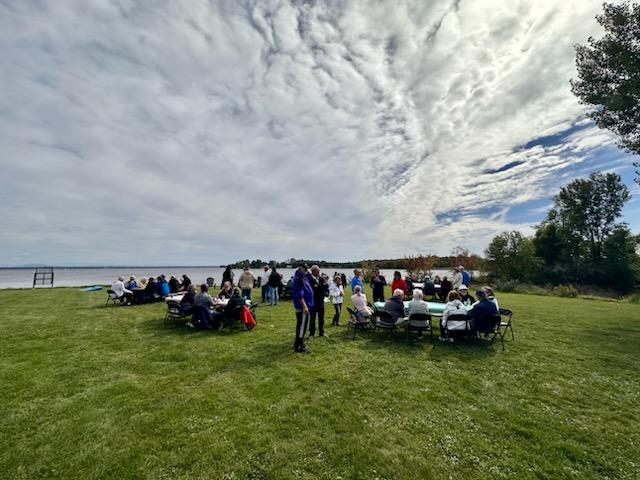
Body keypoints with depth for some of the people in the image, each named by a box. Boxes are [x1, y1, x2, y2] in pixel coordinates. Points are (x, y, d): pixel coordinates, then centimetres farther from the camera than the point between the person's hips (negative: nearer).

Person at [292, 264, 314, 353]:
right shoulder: (299, 279, -20)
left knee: (300, 325, 19)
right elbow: (299, 295, -27)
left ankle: (298, 343, 31)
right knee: (302, 325, -2)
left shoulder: (302, 278, 12)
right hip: (302, 306, -11)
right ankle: (299, 346, 7)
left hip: (301, 306, 11)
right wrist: (304, 306, -28)